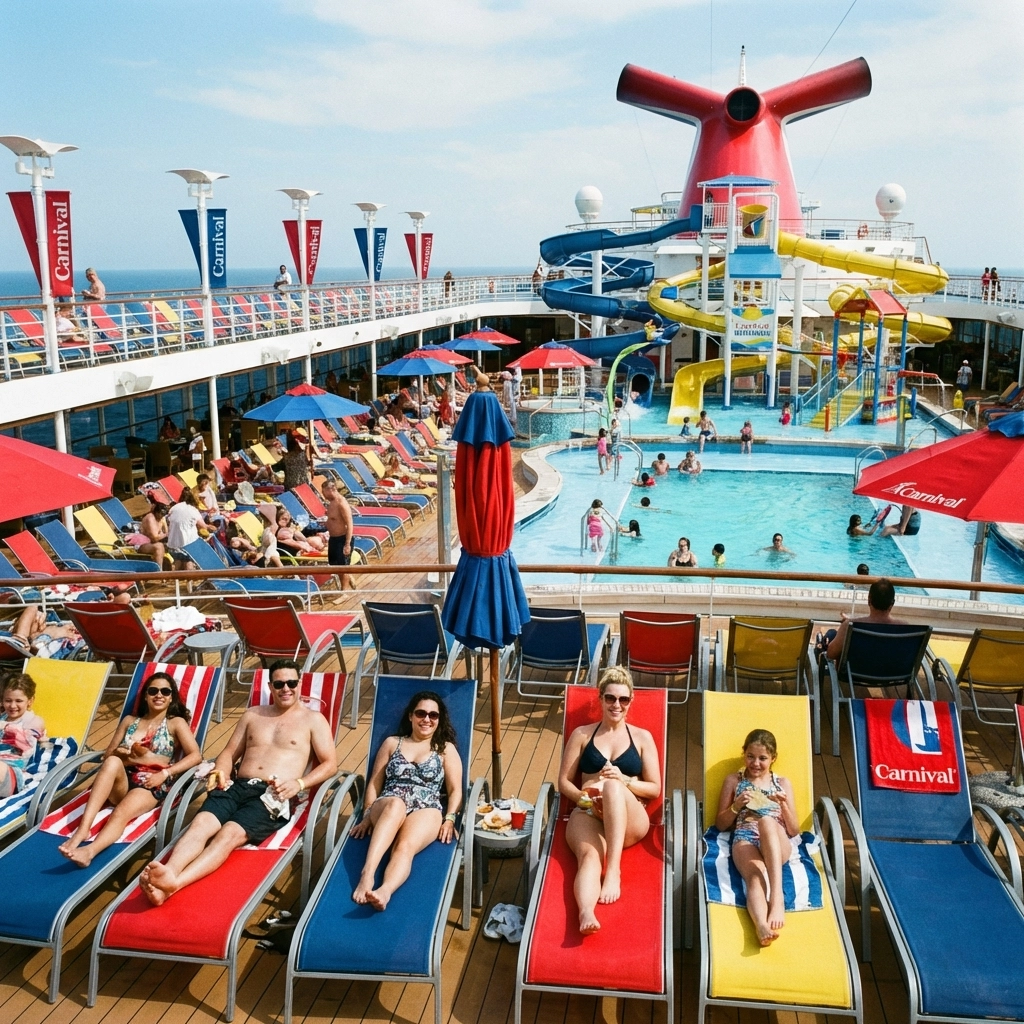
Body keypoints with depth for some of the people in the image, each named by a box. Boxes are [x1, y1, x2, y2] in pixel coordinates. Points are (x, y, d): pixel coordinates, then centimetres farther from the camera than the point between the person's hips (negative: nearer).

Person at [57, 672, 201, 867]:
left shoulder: (176, 723, 13)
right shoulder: (129, 720, 24)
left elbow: (196, 756, 0)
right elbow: (108, 754, 17)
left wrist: (165, 773, -13)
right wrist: (121, 756, -4)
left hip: (152, 784, -3)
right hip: (122, 780, 3)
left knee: (121, 813, -34)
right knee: (113, 762, -33)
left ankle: (89, 851, -62)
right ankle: (82, 828, -44)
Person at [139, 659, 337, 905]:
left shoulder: (313, 719, 12)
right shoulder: (253, 715, 25)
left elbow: (330, 763, 4)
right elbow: (229, 752, 24)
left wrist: (299, 783, -13)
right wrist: (220, 772, 0)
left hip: (274, 795, -5)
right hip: (236, 786, 5)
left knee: (230, 833, -33)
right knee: (200, 823, -28)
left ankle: (174, 883, -56)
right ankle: (169, 872, -54)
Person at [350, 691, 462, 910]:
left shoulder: (446, 749, 20)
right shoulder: (392, 743, 22)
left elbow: (455, 790, 12)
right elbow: (374, 782, 17)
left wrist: (450, 819, -5)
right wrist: (367, 815, 2)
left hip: (426, 811, 0)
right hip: (387, 808, 1)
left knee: (405, 846, -36)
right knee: (396, 804, -40)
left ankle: (384, 892, -65)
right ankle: (367, 874, -55)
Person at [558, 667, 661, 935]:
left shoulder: (642, 737, 15)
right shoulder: (582, 734, 15)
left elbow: (655, 789, 10)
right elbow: (564, 782, 12)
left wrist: (624, 780, -10)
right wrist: (584, 799, -10)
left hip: (629, 821, 0)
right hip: (587, 814, 0)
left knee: (612, 786, -36)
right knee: (589, 855, -35)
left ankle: (613, 871, -42)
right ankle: (586, 913, -63)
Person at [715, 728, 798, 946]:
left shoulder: (783, 783, 21)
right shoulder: (733, 780, 19)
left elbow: (794, 830, 15)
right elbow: (720, 825, 16)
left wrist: (784, 805, -3)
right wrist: (737, 806, -2)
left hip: (778, 844, 0)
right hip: (745, 840, 0)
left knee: (766, 821, -39)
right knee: (756, 876, -37)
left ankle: (777, 897, -50)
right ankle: (762, 927, -67)